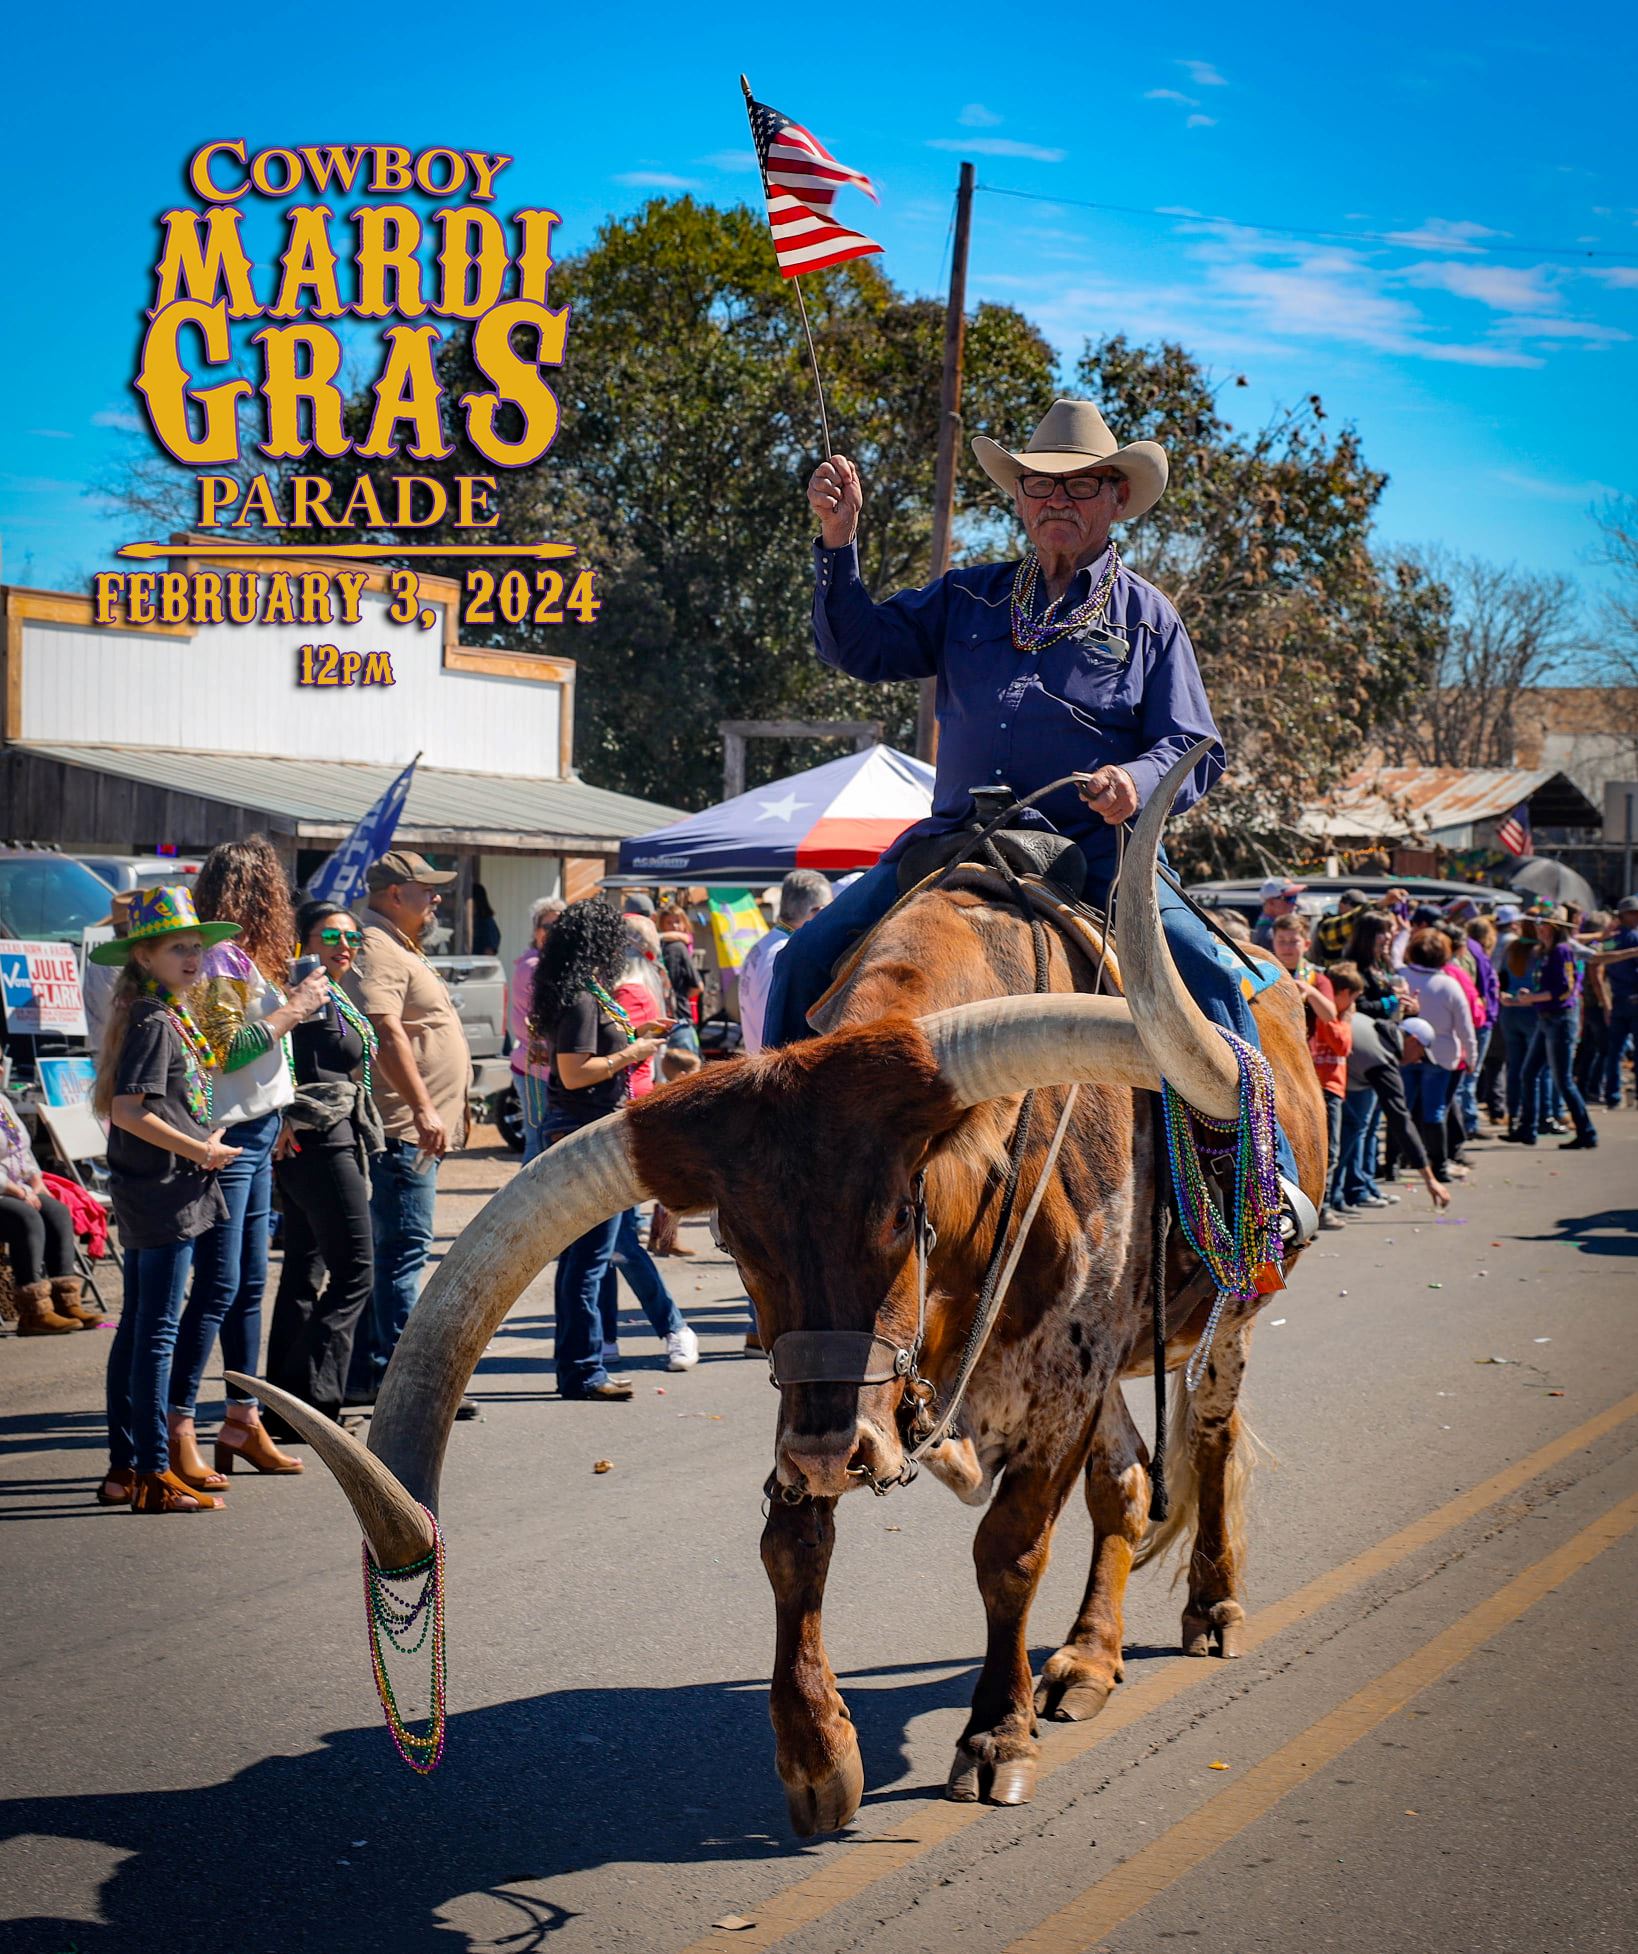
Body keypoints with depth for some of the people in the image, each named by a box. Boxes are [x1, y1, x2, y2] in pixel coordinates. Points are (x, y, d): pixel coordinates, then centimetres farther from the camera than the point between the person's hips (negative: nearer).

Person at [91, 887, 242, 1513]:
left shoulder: (171, 1017, 14)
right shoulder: (153, 1023, -15)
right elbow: (129, 1111, -22)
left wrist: (203, 1146, 13)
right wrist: (199, 1151, -14)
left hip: (143, 1194, 10)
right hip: (164, 1192, -10)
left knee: (136, 1328, 13)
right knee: (157, 1332, -7)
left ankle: (124, 1469, 20)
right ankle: (154, 1476, -4)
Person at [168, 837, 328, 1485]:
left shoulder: (246, 957, 14)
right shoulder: (220, 961, -14)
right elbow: (223, 1050, -20)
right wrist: (293, 1009, -14)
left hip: (256, 1138, 10)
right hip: (227, 1139, -10)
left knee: (249, 1285, 14)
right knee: (218, 1287, -9)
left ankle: (243, 1423, 21)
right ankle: (177, 1430, -7)